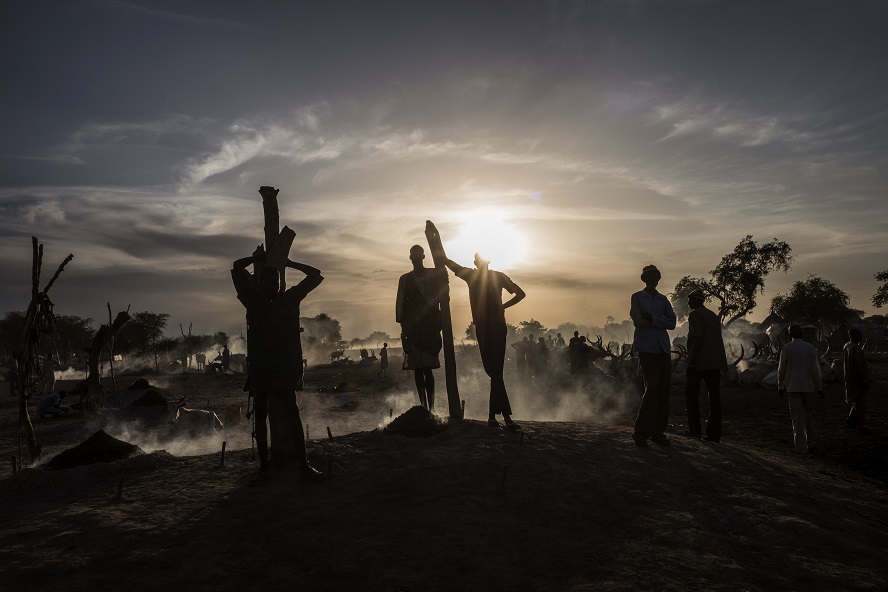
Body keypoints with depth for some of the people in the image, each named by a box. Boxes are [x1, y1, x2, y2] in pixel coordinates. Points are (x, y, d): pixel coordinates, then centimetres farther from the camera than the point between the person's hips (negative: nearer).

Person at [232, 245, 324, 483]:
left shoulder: (290, 298, 7)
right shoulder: (254, 300, 4)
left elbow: (315, 275, 10)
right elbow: (237, 267, 3)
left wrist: (289, 263, 12)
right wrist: (258, 258, 16)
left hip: (285, 366, 0)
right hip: (259, 367, 1)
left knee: (292, 412, -4)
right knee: (260, 415, 6)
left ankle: (303, 463, 0)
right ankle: (263, 466, 13)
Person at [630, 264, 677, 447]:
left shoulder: (663, 299, 17)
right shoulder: (637, 297, 6)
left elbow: (672, 323, 4)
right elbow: (638, 321, -8)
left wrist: (652, 319, -8)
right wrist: (661, 320, -2)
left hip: (664, 349, 5)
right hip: (647, 348, -5)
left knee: (664, 390, 3)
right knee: (652, 388, -12)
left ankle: (658, 431, 11)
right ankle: (641, 433, -5)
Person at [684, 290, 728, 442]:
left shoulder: (695, 315, -6)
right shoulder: (713, 315, 18)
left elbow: (697, 338, -16)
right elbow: (719, 340, 16)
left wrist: (691, 361, -17)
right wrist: (724, 364, 17)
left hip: (699, 362, -7)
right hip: (715, 362, 7)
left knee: (691, 394, 6)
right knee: (715, 396, 5)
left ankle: (695, 429, 5)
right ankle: (714, 433, 5)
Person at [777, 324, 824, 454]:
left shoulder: (786, 348, -4)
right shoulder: (810, 348, -3)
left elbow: (782, 369, -2)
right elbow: (815, 369, -5)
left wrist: (780, 386, 10)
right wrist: (819, 388, 0)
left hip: (792, 387, -1)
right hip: (808, 387, 1)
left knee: (797, 417, -1)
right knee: (808, 415, 17)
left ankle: (801, 447, -4)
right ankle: (809, 442, 28)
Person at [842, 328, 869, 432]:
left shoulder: (846, 347, 8)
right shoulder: (855, 348, -20)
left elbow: (844, 365, 16)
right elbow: (859, 366, -22)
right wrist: (865, 381, -18)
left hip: (850, 379, 9)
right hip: (858, 379, -9)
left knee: (858, 401, 18)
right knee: (860, 402, 0)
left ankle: (850, 421, 20)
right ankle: (861, 425, 7)